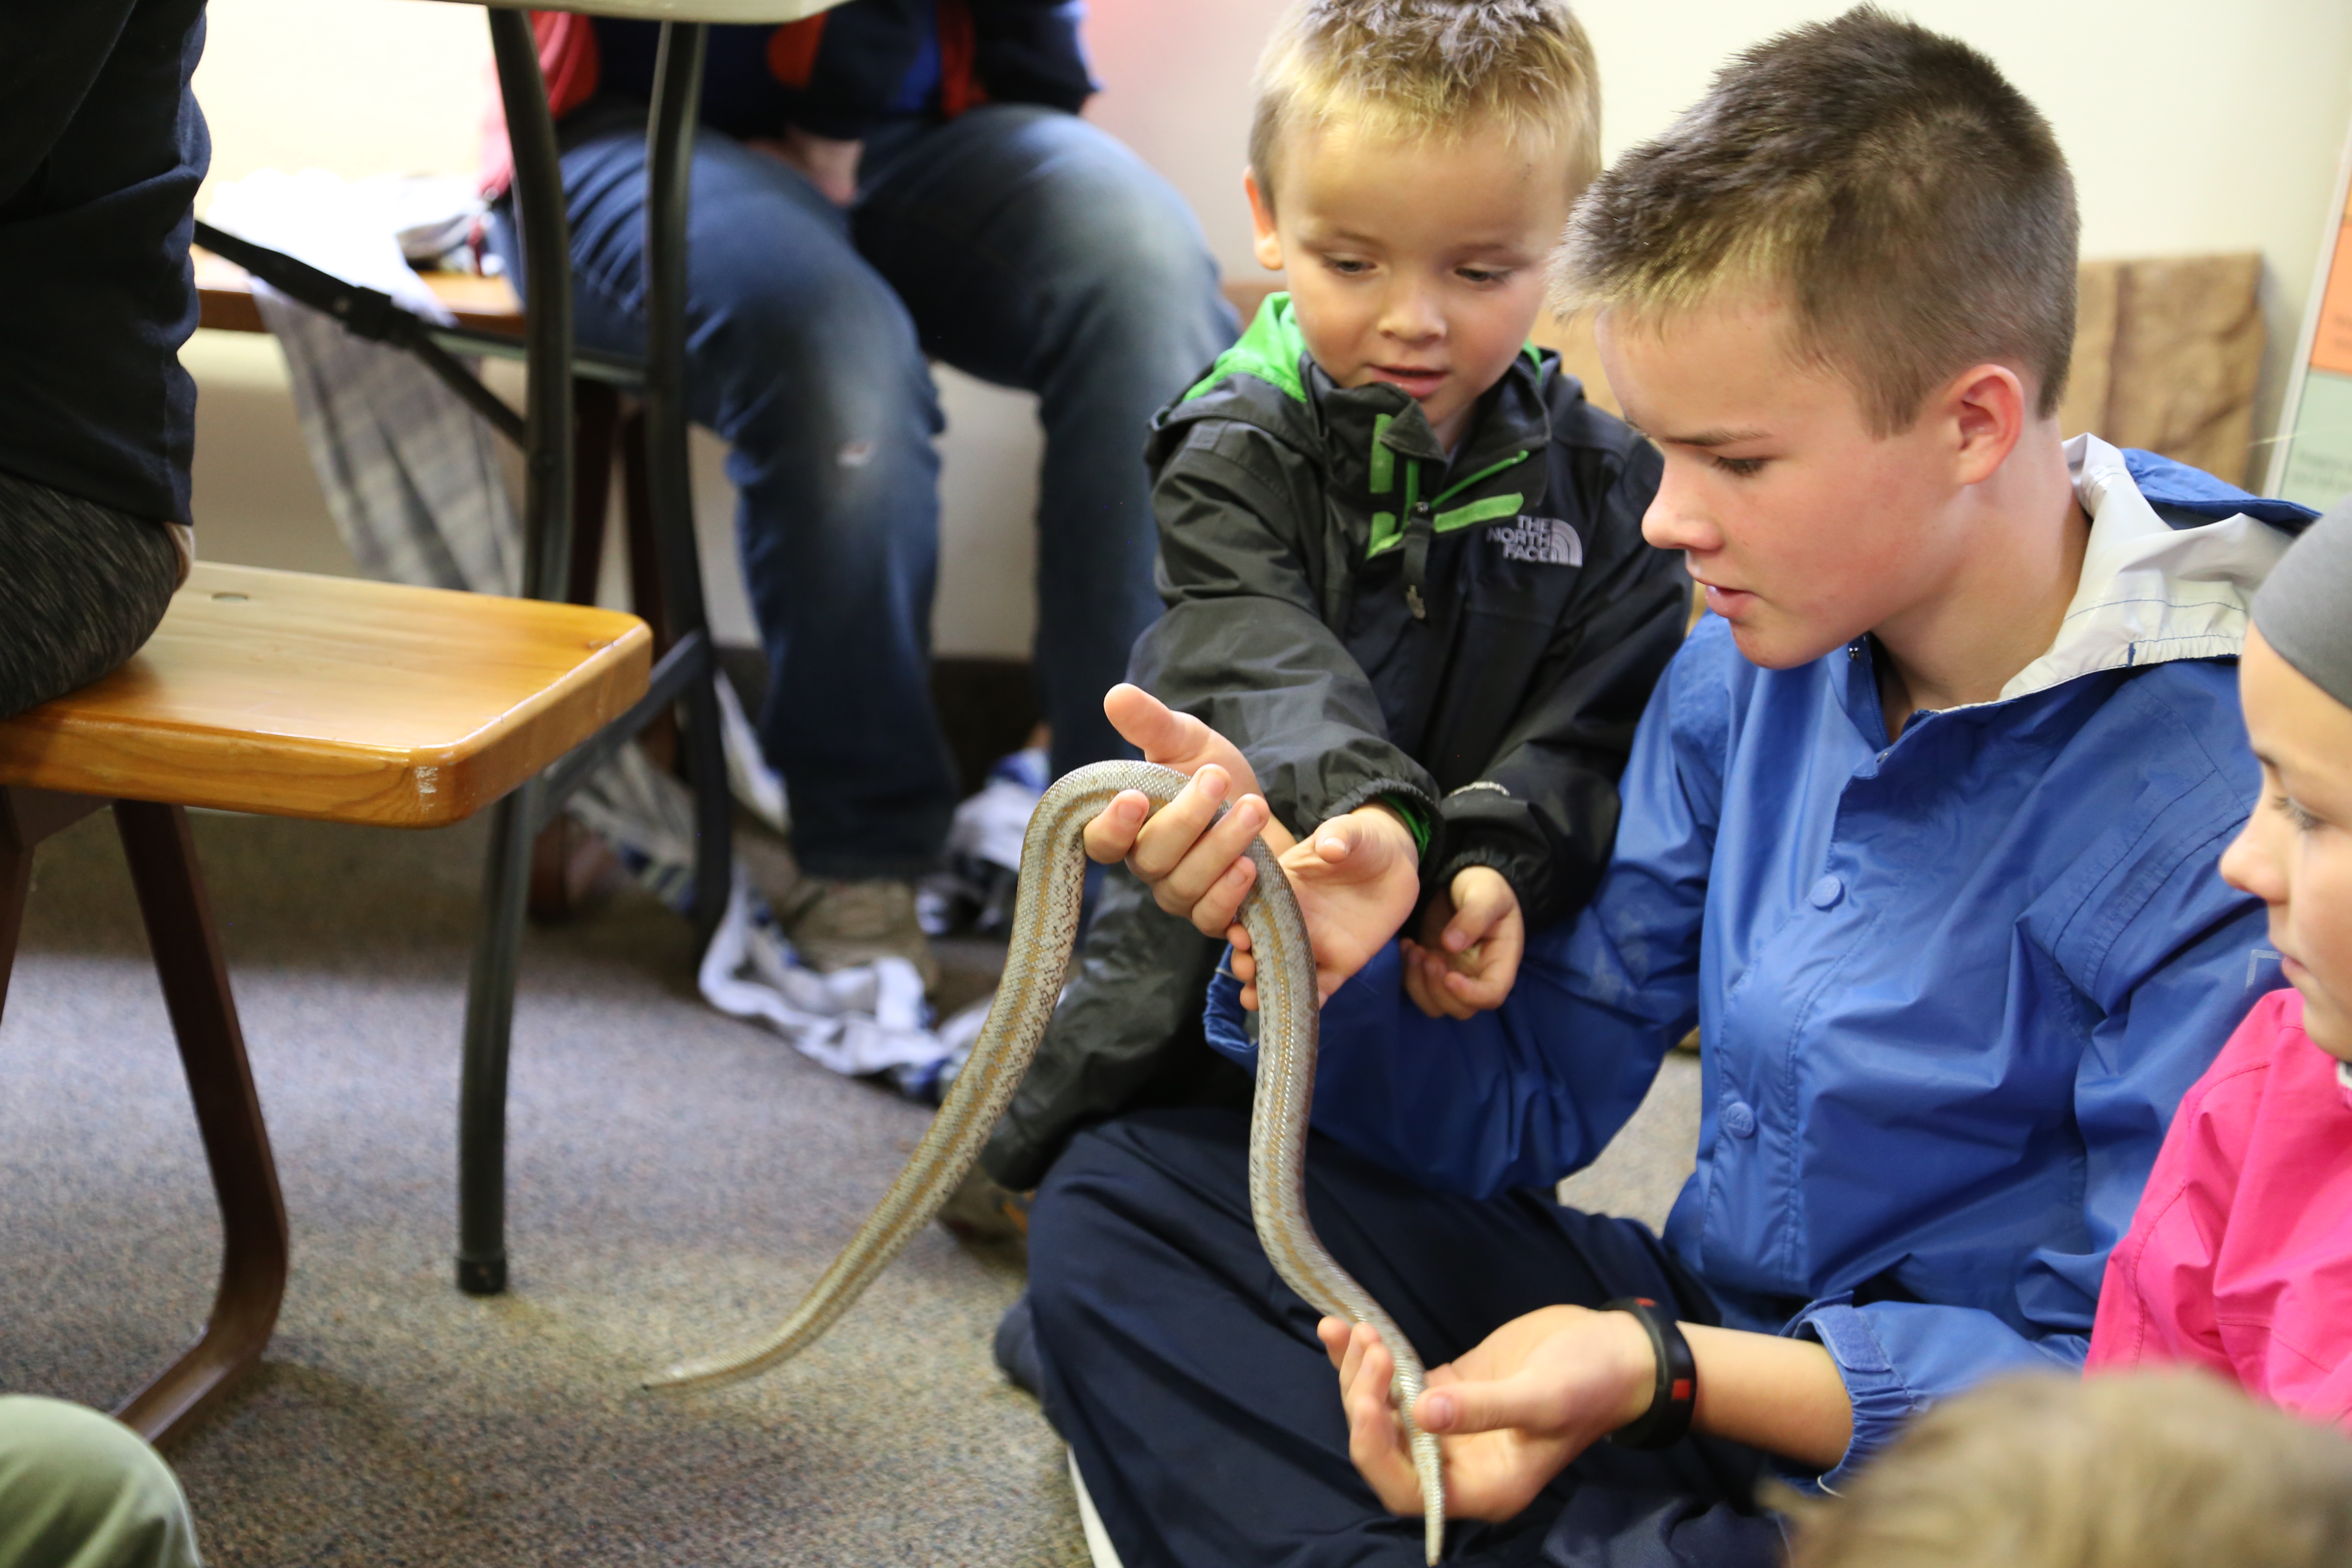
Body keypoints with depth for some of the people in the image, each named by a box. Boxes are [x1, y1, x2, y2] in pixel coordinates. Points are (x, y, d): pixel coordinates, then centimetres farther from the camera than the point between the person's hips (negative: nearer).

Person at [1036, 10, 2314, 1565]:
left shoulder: (2231, 796, -22)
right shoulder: (1750, 665, 1)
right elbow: (1531, 1100, 7)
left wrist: (1662, 1373, -27)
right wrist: (1338, 962, -15)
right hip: (1695, 1342, 8)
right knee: (1126, 1199, 0)